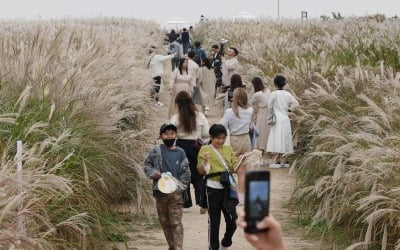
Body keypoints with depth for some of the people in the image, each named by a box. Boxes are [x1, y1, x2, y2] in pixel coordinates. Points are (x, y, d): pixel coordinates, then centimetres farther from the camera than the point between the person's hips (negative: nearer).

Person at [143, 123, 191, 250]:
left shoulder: (180, 153, 2)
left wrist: (180, 186, -6)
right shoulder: (156, 151, 1)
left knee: (176, 223, -8)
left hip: (175, 193, -2)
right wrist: (153, 173, -10)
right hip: (160, 192, 2)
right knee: (164, 222, 11)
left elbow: (186, 173, 5)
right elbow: (147, 165, 9)